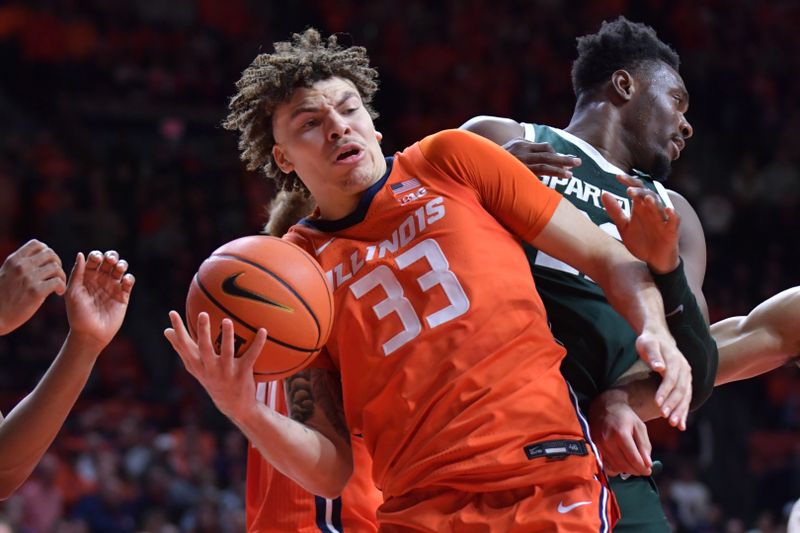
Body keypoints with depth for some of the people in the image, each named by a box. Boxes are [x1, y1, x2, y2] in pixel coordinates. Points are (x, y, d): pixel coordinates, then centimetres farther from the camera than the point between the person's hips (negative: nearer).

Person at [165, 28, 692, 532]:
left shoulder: (450, 160, 9)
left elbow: (608, 258, 10)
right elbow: (331, 471, 6)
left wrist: (654, 332, -9)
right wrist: (245, 411, -11)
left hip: (550, 488, -2)